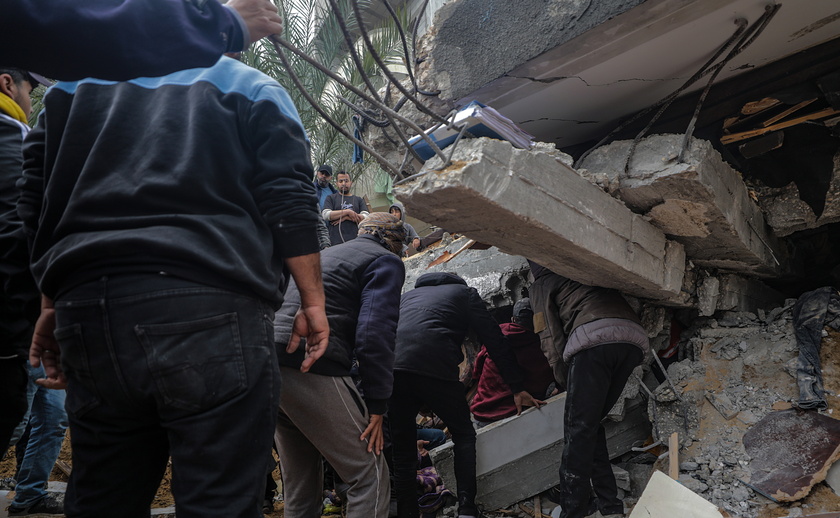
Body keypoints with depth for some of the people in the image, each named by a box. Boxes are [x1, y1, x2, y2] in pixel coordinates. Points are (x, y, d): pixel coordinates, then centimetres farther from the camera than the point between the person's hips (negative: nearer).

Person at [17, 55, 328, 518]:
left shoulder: (78, 80, 25)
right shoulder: (252, 86, 14)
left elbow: (37, 196, 18)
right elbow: (288, 201, -1)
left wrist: (53, 304, 22)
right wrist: (313, 301, 1)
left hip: (86, 306, 5)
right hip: (212, 307, -4)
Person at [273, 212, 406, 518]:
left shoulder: (325, 255, 29)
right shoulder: (386, 261, 4)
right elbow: (374, 333, -11)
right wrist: (376, 406, -9)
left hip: (272, 364, 9)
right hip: (312, 367, -9)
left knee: (299, 481, 19)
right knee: (370, 475, -2)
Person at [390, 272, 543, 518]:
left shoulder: (407, 295, 36)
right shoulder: (465, 293, 24)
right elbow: (495, 341, 18)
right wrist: (518, 388, 21)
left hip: (389, 366, 4)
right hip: (433, 366, -4)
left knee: (402, 448, 15)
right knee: (464, 435, 15)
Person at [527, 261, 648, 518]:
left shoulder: (542, 284, 20)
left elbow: (551, 337, 11)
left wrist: (564, 380, 21)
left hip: (594, 338, -6)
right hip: (635, 338, 6)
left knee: (578, 428, 0)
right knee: (591, 424, 16)